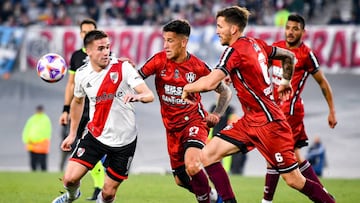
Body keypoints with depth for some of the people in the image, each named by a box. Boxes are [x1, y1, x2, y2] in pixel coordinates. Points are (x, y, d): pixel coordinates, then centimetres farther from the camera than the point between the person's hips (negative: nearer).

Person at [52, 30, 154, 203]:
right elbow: (78, 101, 17)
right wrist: (72, 133, 19)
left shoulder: (122, 68, -14)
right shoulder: (82, 74, -3)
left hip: (124, 141, -2)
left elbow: (149, 95, -22)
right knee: (70, 178, -8)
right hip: (95, 135, 2)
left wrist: (137, 96, -45)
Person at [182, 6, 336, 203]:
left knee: (294, 181, -4)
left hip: (267, 123, -9)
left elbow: (209, 82, -29)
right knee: (207, 155, -2)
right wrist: (285, 81, 33)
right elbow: (289, 56, 21)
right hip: (249, 121, 9)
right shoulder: (256, 43, 7)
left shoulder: (234, 51, -18)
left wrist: (188, 87, -9)